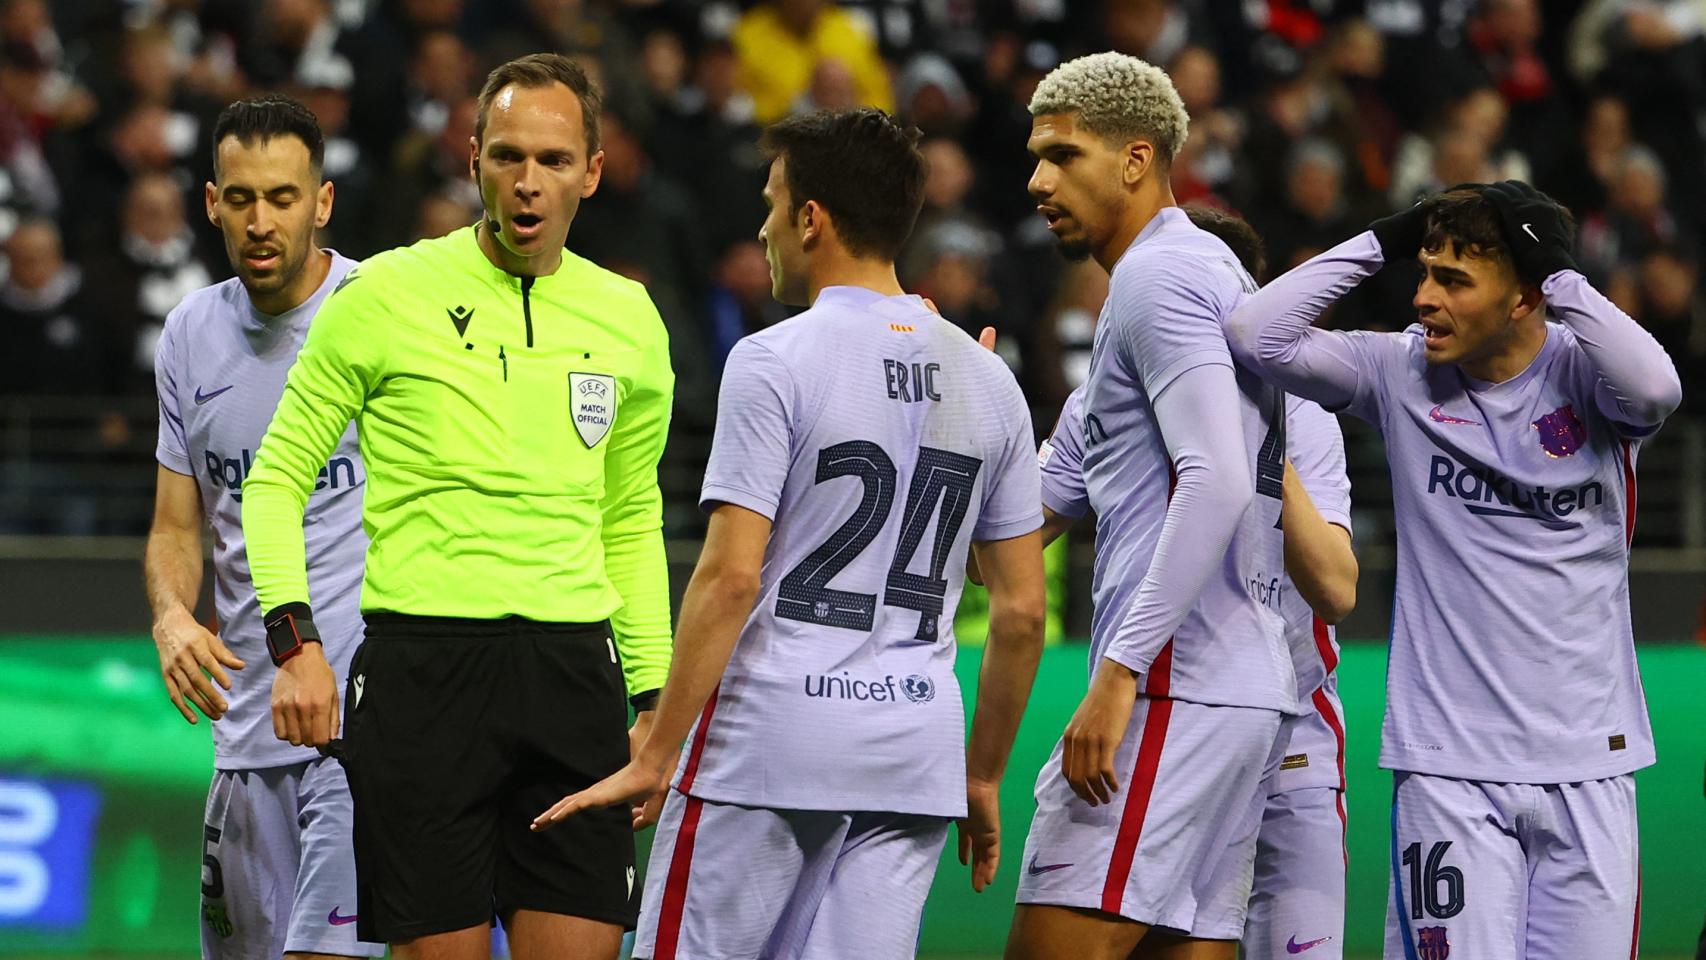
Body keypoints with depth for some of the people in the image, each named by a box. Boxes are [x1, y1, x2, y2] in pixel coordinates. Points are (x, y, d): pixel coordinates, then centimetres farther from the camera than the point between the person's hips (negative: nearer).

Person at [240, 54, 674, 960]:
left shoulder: (627, 318, 11)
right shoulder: (386, 295, -1)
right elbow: (279, 474, 5)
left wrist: (656, 695, 16)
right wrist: (293, 636, -8)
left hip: (576, 669, 3)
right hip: (423, 667, -3)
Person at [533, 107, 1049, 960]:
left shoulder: (775, 362, -7)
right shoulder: (988, 380, 11)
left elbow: (731, 577, -13)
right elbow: (1022, 611, 12)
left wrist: (654, 758, -9)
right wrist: (983, 777, 21)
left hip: (769, 746, -5)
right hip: (914, 760, 5)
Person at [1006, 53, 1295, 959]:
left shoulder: (1157, 277, -8)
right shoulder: (1215, 270, 22)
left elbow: (1217, 483, -20)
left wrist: (1120, 668, -23)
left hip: (1174, 685, -10)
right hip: (1246, 686, 10)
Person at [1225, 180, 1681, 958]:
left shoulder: (1583, 374, -3)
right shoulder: (1403, 373, 2)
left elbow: (1654, 389, -26)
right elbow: (1256, 334, -6)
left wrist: (1558, 272, -18)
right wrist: (1384, 240, -5)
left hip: (1588, 763, 0)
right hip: (1449, 767, 0)